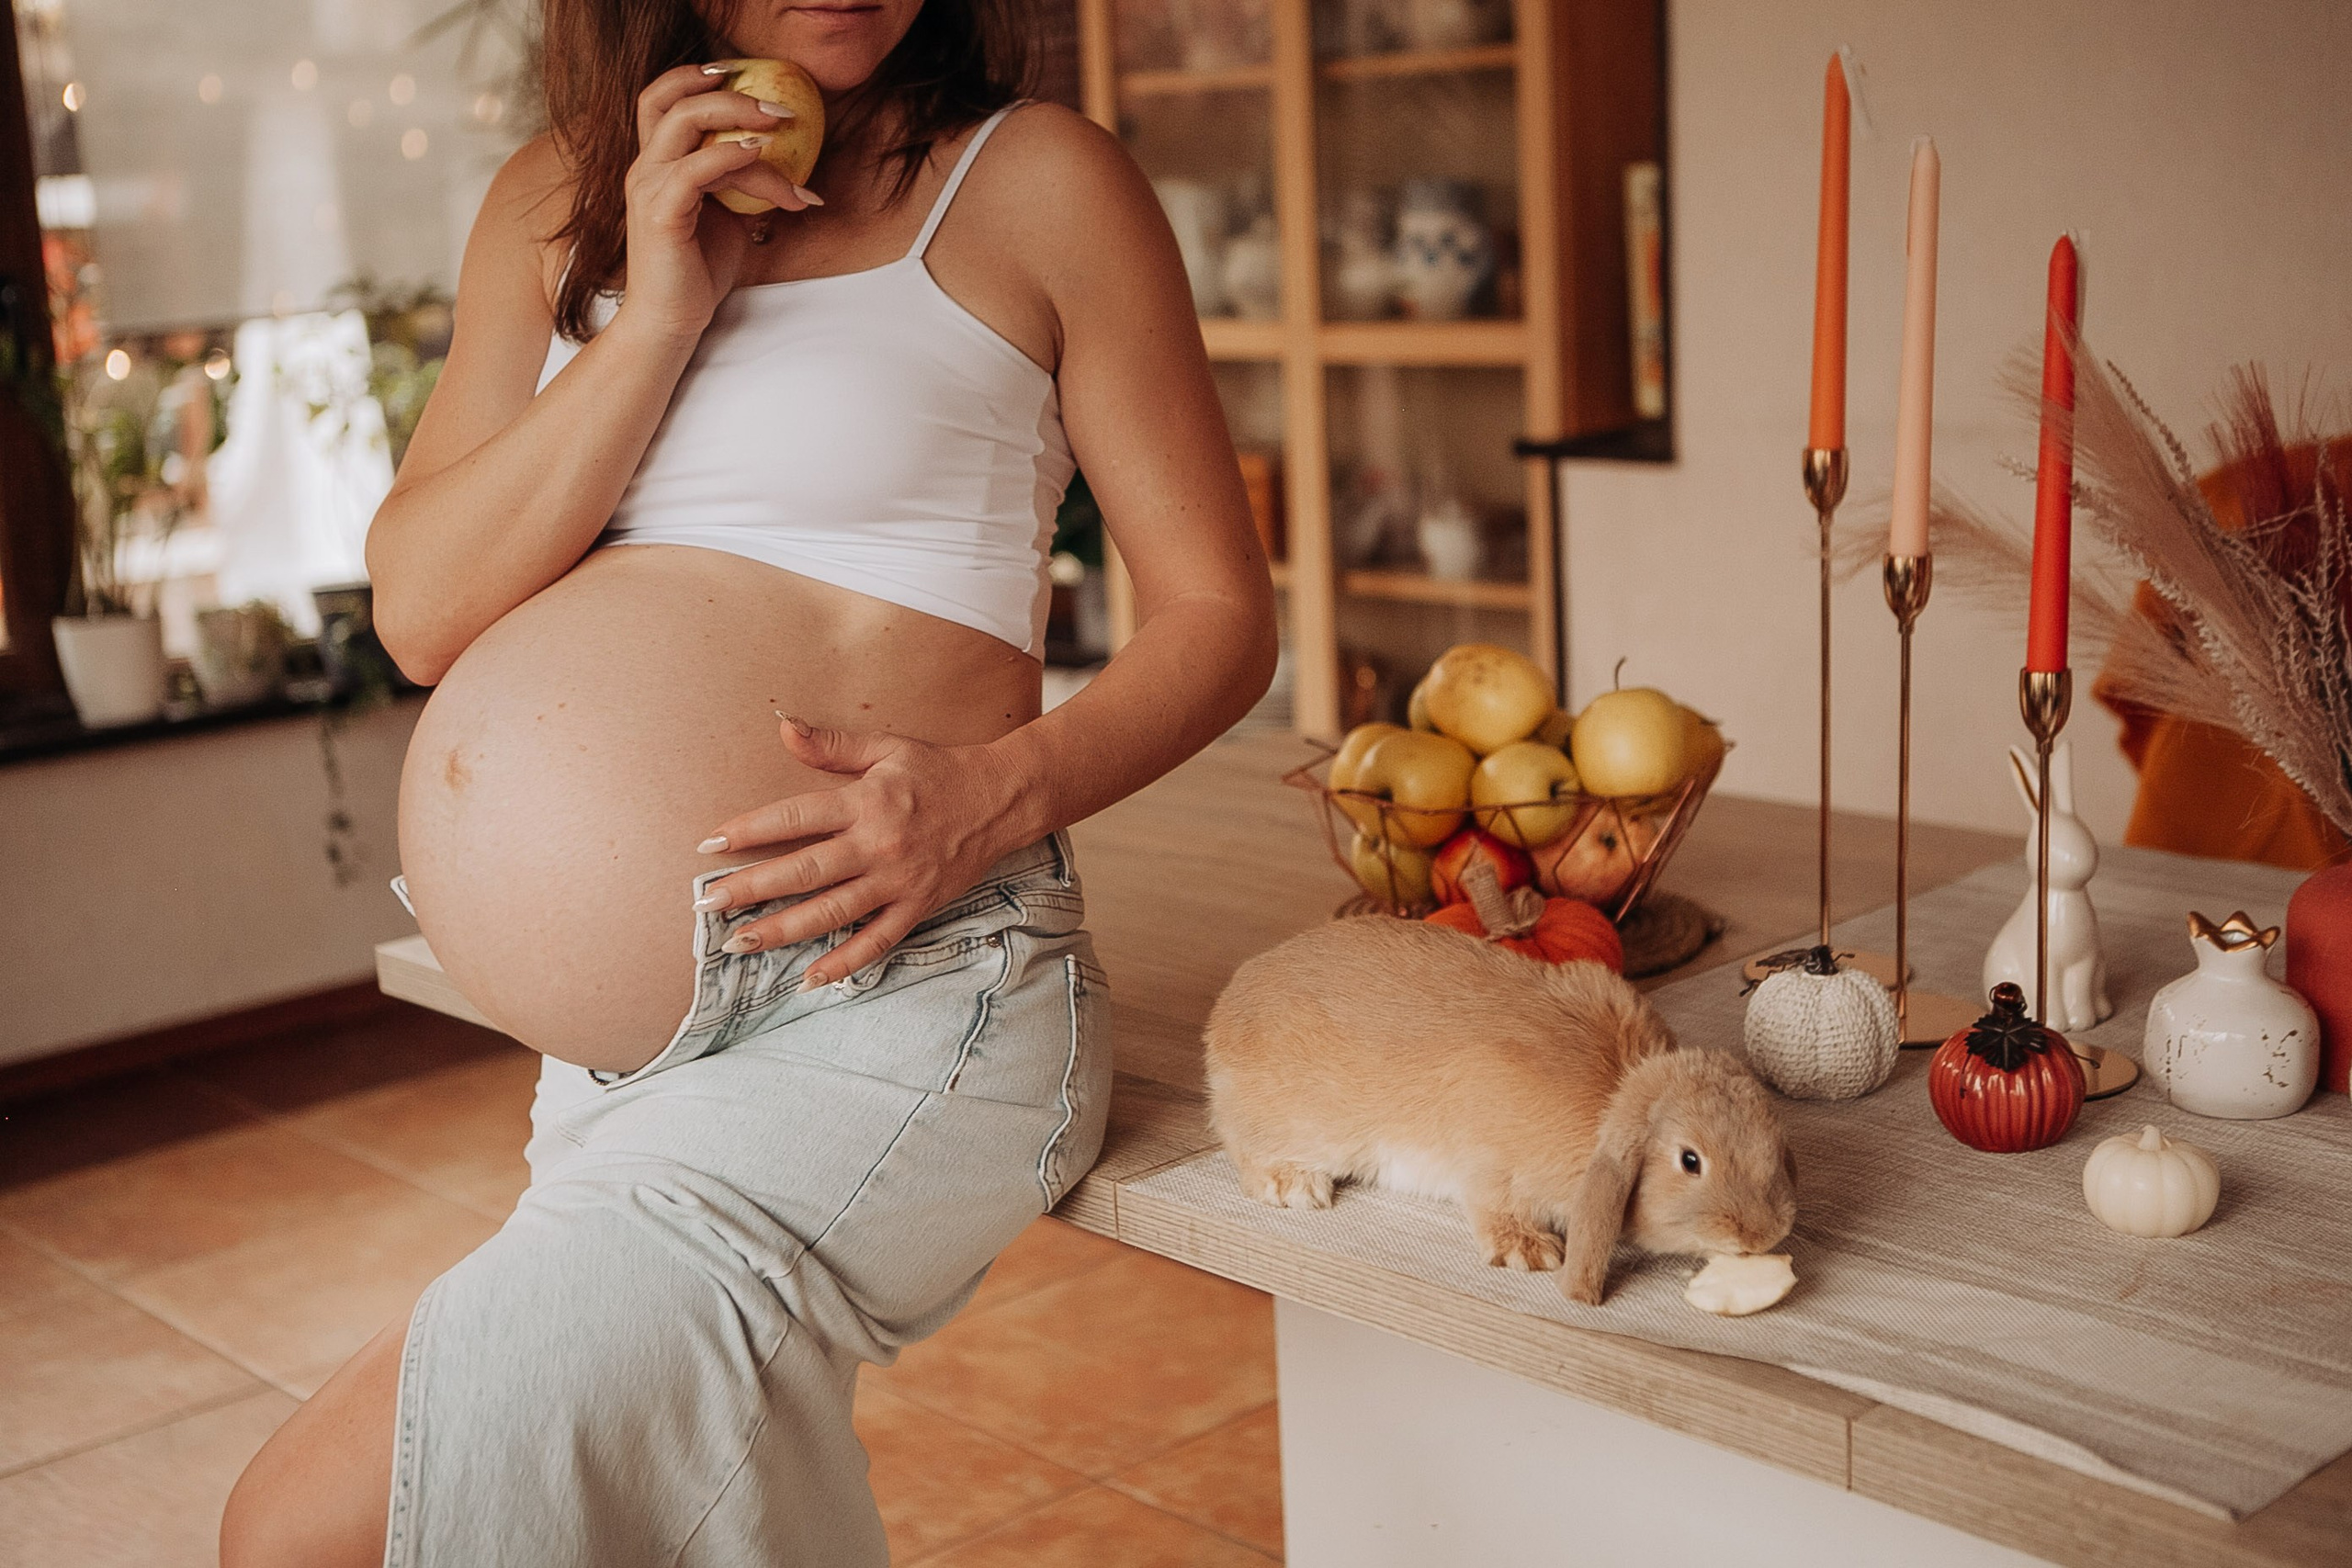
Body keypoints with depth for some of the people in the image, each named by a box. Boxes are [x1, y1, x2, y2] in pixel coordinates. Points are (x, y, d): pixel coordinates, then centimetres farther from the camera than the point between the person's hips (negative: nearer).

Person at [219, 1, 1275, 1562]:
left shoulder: (1037, 180, -2)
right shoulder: (556, 202, 11)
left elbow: (1221, 614, -2)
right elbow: (424, 614, 1)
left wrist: (1006, 787, -20)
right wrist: (658, 310, -8)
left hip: (917, 986, -6)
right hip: (619, 1027, 7)